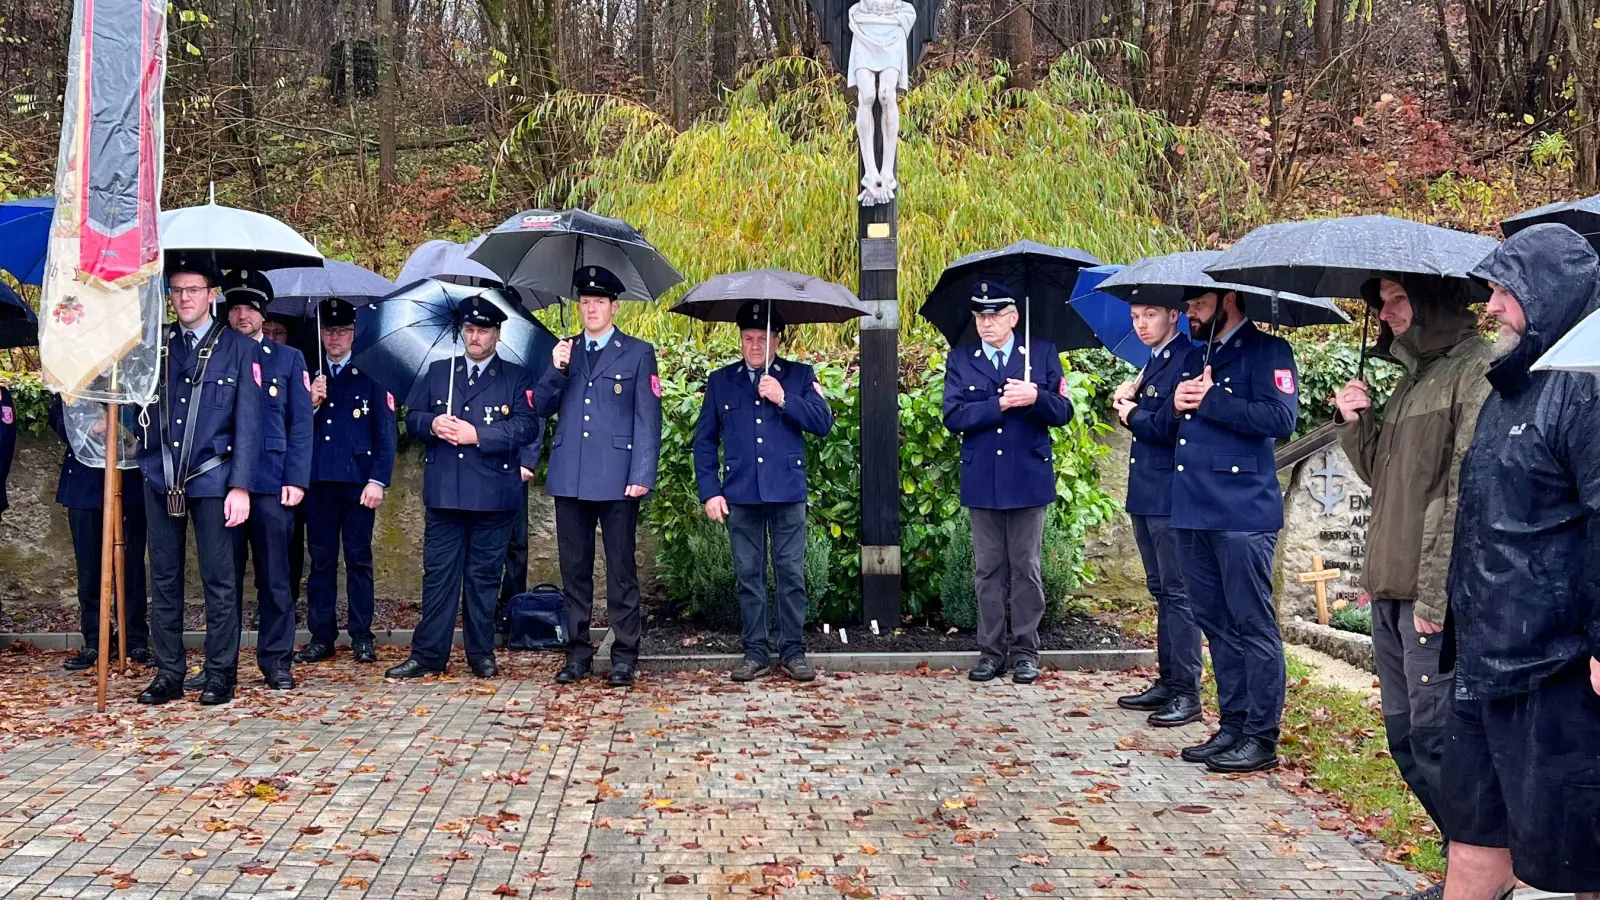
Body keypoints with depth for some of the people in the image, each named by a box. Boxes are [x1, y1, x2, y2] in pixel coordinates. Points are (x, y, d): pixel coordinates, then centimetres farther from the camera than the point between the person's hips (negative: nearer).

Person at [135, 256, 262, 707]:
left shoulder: (238, 347, 1)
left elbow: (247, 422, -3)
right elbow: (140, 406, 14)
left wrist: (240, 485, -9)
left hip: (212, 479, -3)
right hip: (160, 479, 3)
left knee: (219, 580, 1)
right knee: (163, 580, 7)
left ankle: (220, 675, 10)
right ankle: (168, 674, 15)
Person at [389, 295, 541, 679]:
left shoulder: (516, 377, 5)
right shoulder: (438, 371, 16)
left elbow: (528, 426, -7)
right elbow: (412, 416, 15)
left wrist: (478, 434, -15)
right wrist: (432, 424, -8)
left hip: (493, 494, -2)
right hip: (443, 491, 2)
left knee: (485, 575, 5)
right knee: (438, 573, 3)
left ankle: (482, 655, 14)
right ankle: (428, 655, 8)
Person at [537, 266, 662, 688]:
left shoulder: (638, 353, 4)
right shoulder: (564, 352, 16)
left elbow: (648, 419, -1)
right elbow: (542, 406, 12)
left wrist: (642, 476, -10)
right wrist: (557, 370, -5)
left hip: (617, 479, -4)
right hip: (569, 478, 4)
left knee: (621, 569, 0)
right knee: (574, 569, 8)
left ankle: (624, 655, 8)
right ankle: (577, 652, 17)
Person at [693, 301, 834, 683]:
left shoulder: (800, 375, 7)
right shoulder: (721, 381, 11)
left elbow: (824, 422, -4)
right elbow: (704, 439, 10)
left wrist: (783, 399, -15)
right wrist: (709, 491, 1)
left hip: (787, 492, -1)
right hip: (740, 494, 1)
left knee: (791, 573, 1)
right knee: (749, 576, 6)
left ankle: (793, 651, 11)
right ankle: (755, 652, 14)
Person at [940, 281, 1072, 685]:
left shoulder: (1042, 353, 4)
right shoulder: (960, 359, 5)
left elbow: (1062, 411, -1)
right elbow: (953, 417, -6)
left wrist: (1035, 398, -21)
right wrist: (1000, 404, -16)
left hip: (1028, 478, -1)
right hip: (982, 480, 1)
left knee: (1026, 568, 5)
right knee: (987, 569, 7)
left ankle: (1025, 650, 14)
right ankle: (991, 650, 15)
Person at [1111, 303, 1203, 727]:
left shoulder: (1187, 360, -14)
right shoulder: (1153, 361, 16)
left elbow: (1167, 425, -21)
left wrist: (1133, 414, -3)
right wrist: (1128, 397, -1)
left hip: (1171, 496, -10)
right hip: (1146, 494, 10)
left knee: (1177, 593, -5)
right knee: (1161, 591, 14)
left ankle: (1186, 692, 1)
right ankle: (1167, 682, 23)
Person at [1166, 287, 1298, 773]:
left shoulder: (1267, 351, -4)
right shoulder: (1195, 357, 20)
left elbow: (1281, 418, -18)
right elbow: (1167, 423, 22)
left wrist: (1211, 400, -16)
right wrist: (1175, 404, 0)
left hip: (1242, 512, -8)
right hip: (1194, 510, 8)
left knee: (1253, 624, -4)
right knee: (1214, 621, 12)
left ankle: (1262, 738, 3)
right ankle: (1232, 725, 21)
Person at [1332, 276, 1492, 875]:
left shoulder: (1476, 371, -11)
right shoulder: (1413, 377, 19)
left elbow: (1466, 494, -18)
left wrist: (1437, 594, -21)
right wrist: (1357, 424, 5)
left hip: (1436, 595, -9)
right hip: (1391, 590, 9)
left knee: (1437, 738, -7)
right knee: (1406, 738, 13)